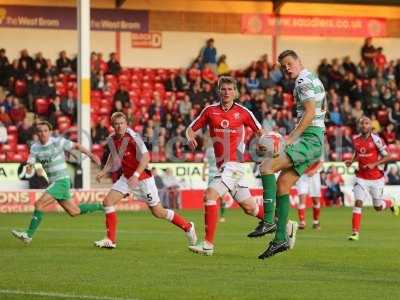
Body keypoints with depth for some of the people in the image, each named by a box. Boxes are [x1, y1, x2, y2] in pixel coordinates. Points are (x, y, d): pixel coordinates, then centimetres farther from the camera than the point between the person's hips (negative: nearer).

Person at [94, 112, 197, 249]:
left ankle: (188, 227, 21)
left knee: (158, 212, 1)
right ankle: (110, 240, -1)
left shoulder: (133, 137, -23)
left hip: (143, 178, -6)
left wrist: (136, 175, -41)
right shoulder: (112, 139, -1)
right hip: (127, 177, 6)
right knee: (108, 201, -8)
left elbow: (146, 157, -31)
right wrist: (104, 171, 7)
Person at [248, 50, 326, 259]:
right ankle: (281, 238, 7)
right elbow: (322, 107, 30)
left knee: (267, 166, -20)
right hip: (314, 141, 11)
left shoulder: (304, 81, -9)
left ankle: (269, 221, -24)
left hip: (309, 139, -11)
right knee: (282, 184, 8)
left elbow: (310, 113, -19)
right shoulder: (312, 80, 22)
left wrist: (291, 138, -22)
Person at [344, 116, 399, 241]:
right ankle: (355, 232, -12)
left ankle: (390, 203, 46)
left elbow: (388, 156, -12)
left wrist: (374, 164, -22)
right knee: (358, 203, -14)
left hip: (376, 178, -3)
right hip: (361, 178, 3)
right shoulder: (355, 140, 1)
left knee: (378, 207, 11)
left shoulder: (376, 140, -14)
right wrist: (351, 161, 2)